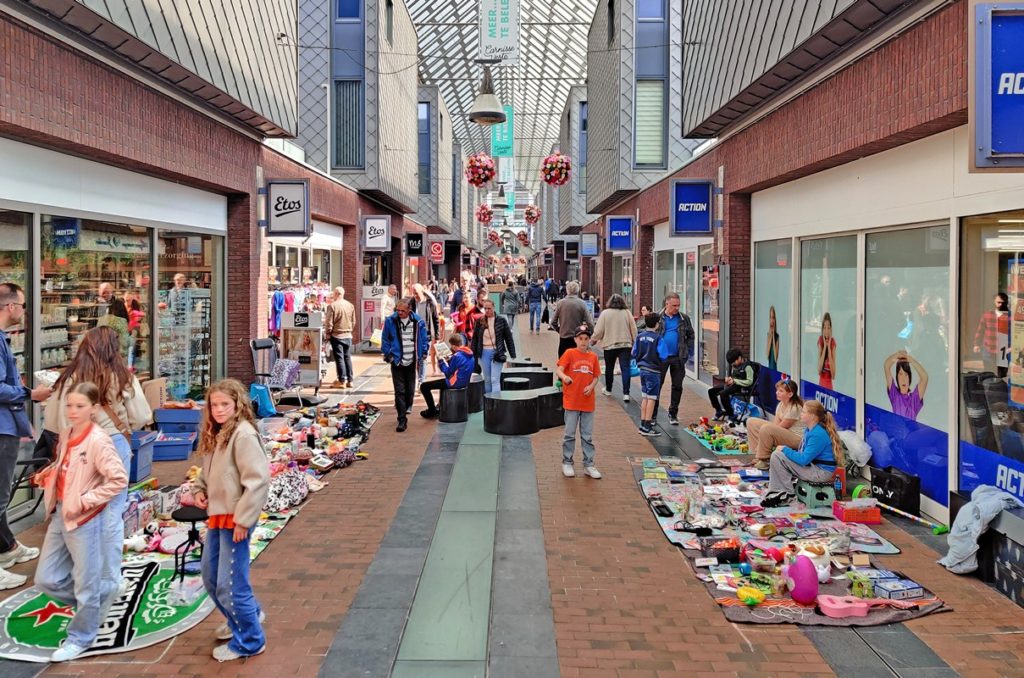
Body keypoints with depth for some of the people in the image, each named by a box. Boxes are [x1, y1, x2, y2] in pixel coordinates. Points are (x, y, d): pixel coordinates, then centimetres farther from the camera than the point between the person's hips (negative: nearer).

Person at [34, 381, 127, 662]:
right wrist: (47, 474, 2)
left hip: (84, 520, -8)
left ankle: (79, 638, 25)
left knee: (86, 585, 7)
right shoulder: (65, 435, 5)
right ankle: (102, 592, 33)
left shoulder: (98, 440, -19)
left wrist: (85, 501, -21)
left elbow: (119, 479, -23)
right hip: (59, 515, 8)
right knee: (46, 579, 15)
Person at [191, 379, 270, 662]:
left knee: (230, 585, -2)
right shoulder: (215, 433, 10)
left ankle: (248, 641, 16)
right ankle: (245, 615, 42)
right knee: (210, 577, 21)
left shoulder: (244, 434, -18)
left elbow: (259, 480, -23)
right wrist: (199, 489, 3)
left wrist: (243, 519, -22)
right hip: (216, 516, 10)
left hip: (235, 519, -9)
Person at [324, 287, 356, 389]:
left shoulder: (332, 306, -13)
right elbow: (353, 322, 9)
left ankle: (342, 381, 0)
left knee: (339, 358, 0)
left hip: (336, 335, -5)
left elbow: (329, 323, -11)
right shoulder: (350, 305, 3)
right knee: (348, 357, 11)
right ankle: (349, 380, 13)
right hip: (348, 335, 5)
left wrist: (328, 334, 0)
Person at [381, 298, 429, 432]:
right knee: (400, 391, -6)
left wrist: (422, 354, 3)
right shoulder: (390, 321, -7)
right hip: (397, 361, -2)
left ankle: (406, 409, 38)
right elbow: (385, 339, 2)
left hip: (411, 361, 2)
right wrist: (388, 354, -3)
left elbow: (423, 339, 7)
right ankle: (402, 420, -5)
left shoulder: (418, 322, -4)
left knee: (410, 389, 13)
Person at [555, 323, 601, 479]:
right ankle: (567, 463, 17)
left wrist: (591, 386, -10)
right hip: (571, 401, -3)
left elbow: (596, 376, 10)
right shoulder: (569, 353, -4)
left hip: (588, 402, 3)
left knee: (587, 436, 9)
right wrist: (564, 377, -37)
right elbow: (558, 369, -15)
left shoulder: (593, 356, 6)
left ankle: (589, 465, 17)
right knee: (570, 434, 4)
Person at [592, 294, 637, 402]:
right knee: (625, 368, -1)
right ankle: (626, 393, -10)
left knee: (609, 368, 16)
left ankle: (608, 389, 31)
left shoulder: (605, 313, -7)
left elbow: (599, 330, -6)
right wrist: (634, 342, 15)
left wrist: (594, 339, 12)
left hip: (609, 345, 0)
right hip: (625, 345, 1)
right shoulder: (627, 313, -2)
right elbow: (634, 330, 2)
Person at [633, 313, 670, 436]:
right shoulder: (658, 338, -14)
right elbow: (663, 356, -18)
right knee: (652, 398, 0)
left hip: (643, 369, 6)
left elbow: (633, 353, 7)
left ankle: (643, 424, 20)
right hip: (653, 371, -6)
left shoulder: (640, 336, 3)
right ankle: (647, 427, 2)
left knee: (645, 397, 15)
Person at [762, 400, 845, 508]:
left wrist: (785, 450, -11)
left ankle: (787, 494, -3)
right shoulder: (809, 430, 9)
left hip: (821, 472, -10)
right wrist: (786, 450, 3)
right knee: (776, 455, 8)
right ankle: (776, 492, 6)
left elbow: (803, 460, -23)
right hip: (812, 466, 10)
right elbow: (804, 453, 18)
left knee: (777, 456, -15)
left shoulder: (818, 435, -22)